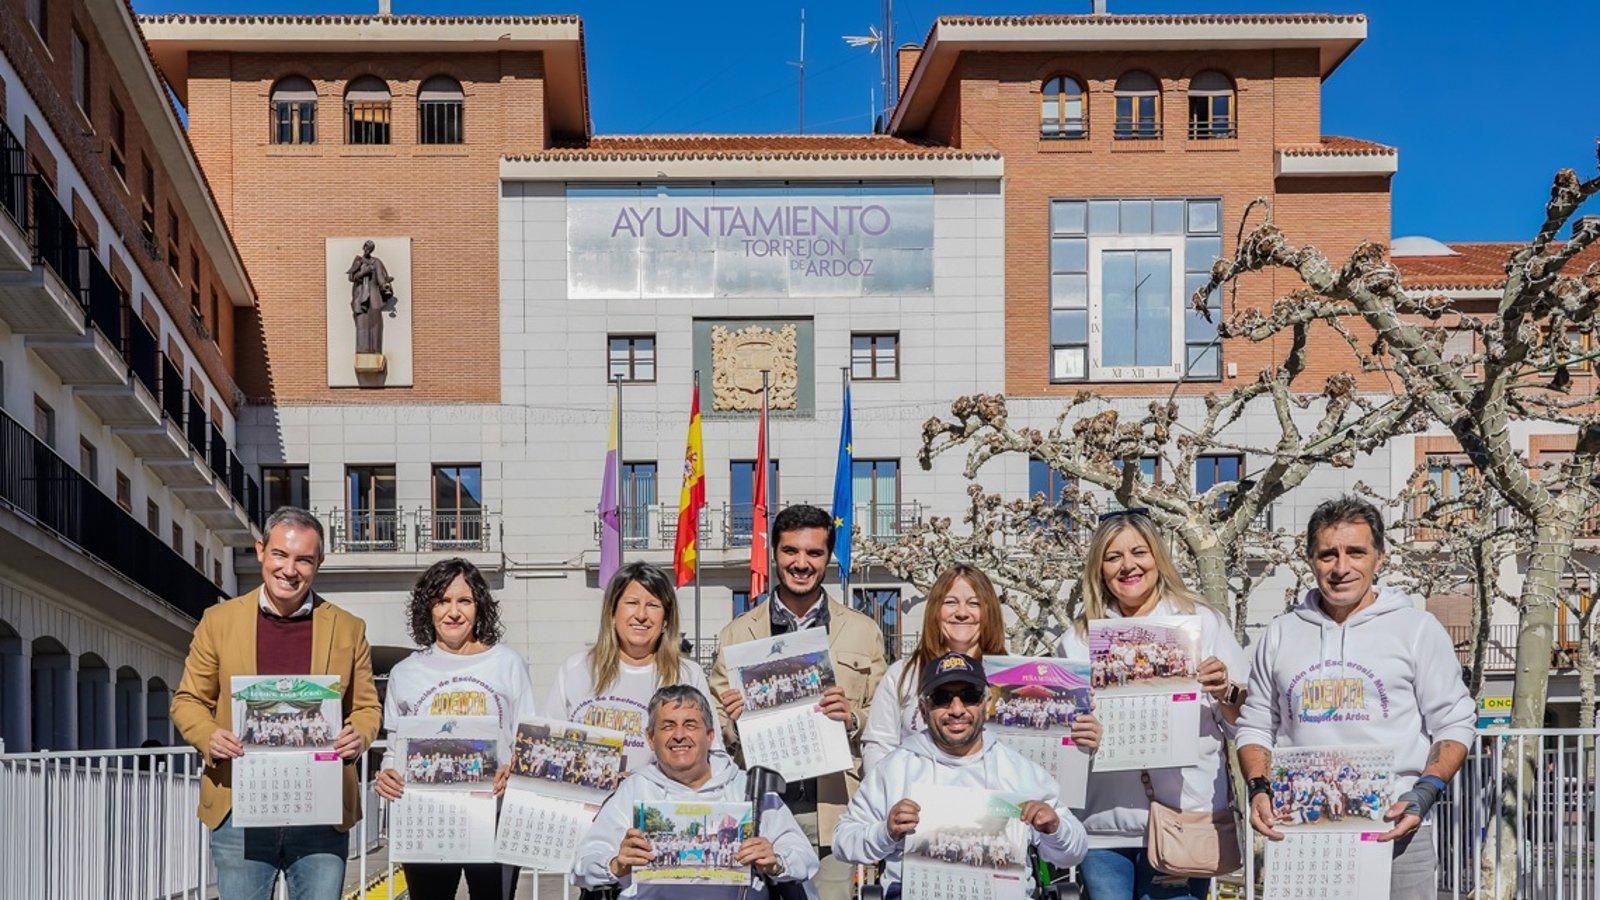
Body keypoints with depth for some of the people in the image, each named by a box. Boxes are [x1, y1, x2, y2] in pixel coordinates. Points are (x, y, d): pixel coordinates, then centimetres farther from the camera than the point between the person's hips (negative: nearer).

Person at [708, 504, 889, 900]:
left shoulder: (863, 632, 13)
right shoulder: (737, 634, 13)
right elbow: (714, 726, 12)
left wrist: (853, 718, -9)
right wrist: (730, 719, -10)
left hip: (832, 808, 0)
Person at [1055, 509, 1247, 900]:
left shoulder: (1205, 622, 5)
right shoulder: (1079, 637, 10)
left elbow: (1245, 723, 6)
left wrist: (1224, 693, -13)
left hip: (1183, 820, -2)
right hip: (1103, 822, 2)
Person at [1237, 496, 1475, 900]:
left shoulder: (1418, 628, 5)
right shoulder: (1280, 634, 13)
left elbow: (1454, 724, 3)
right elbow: (1256, 726, 16)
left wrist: (1426, 792, -12)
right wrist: (1260, 788, -1)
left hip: (1395, 830, -2)